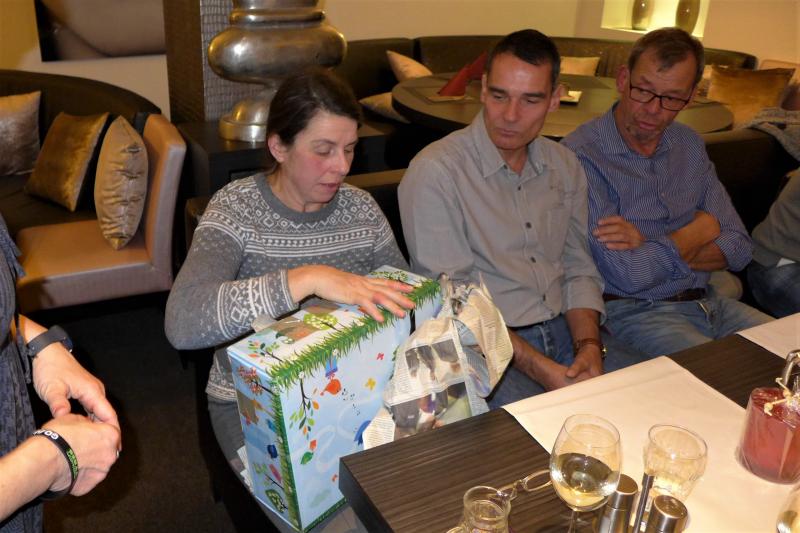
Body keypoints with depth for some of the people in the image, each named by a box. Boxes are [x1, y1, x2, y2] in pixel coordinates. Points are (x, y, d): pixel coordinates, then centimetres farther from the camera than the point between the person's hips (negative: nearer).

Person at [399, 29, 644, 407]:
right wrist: (542, 370, -20)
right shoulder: (435, 172, -12)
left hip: (564, 331, 6)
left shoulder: (564, 166, 9)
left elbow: (578, 269, 13)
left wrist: (589, 345, -6)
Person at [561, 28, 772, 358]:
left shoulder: (690, 145, 10)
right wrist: (701, 228, -2)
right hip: (633, 312, -7)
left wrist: (648, 246, -12)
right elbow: (629, 275, -20)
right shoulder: (582, 154, -13)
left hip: (707, 302, 7)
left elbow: (739, 249, 5)